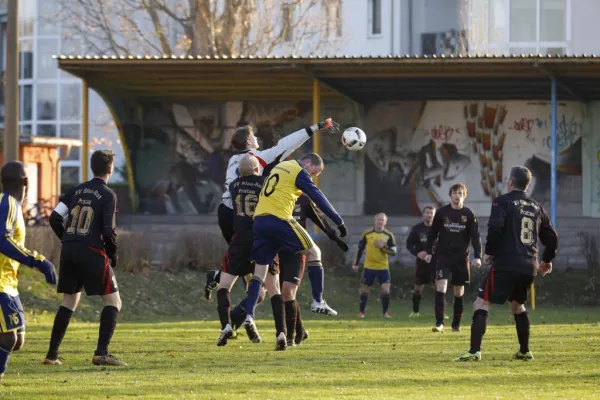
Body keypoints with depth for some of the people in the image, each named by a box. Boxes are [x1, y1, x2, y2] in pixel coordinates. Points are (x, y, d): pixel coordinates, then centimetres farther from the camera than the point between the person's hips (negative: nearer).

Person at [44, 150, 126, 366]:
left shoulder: (77, 190, 12)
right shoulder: (108, 195, -5)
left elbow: (54, 218, 8)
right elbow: (108, 230, -13)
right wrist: (112, 253, 3)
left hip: (68, 251, 6)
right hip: (92, 252, -6)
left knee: (69, 301, 18)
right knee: (113, 301, 2)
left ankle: (52, 355, 15)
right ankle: (101, 353, -12)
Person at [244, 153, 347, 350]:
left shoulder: (279, 167, 25)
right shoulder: (299, 172, -1)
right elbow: (318, 197, -5)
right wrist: (339, 221, -3)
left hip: (259, 220, 7)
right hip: (280, 219, -7)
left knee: (260, 271, 8)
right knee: (313, 252, 7)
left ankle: (249, 315, -7)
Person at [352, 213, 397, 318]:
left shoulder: (389, 235, -2)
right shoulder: (367, 234, -1)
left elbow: (393, 252, -4)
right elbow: (360, 249, 6)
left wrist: (383, 247, -19)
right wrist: (355, 264, 3)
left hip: (383, 267, 0)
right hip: (369, 267, 0)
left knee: (385, 290, -9)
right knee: (364, 290, 4)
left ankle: (385, 312, 10)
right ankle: (362, 312, 19)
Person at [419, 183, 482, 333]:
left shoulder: (469, 215, 0)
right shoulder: (442, 213, 0)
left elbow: (475, 236, -2)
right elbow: (433, 233, 8)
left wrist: (478, 256, -12)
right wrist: (429, 251, 3)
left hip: (461, 258, 1)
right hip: (443, 256, -1)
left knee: (459, 292, 8)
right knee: (440, 288, -15)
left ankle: (456, 324, 20)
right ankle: (439, 323, -16)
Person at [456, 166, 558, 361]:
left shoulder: (503, 202, -2)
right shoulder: (536, 207, 16)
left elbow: (495, 228, -18)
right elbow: (551, 237, 18)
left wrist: (489, 252, -4)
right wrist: (546, 260, 33)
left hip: (505, 265, -6)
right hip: (529, 268, 6)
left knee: (481, 304, -5)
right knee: (517, 305, 28)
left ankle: (475, 351, -18)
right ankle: (524, 351, 28)